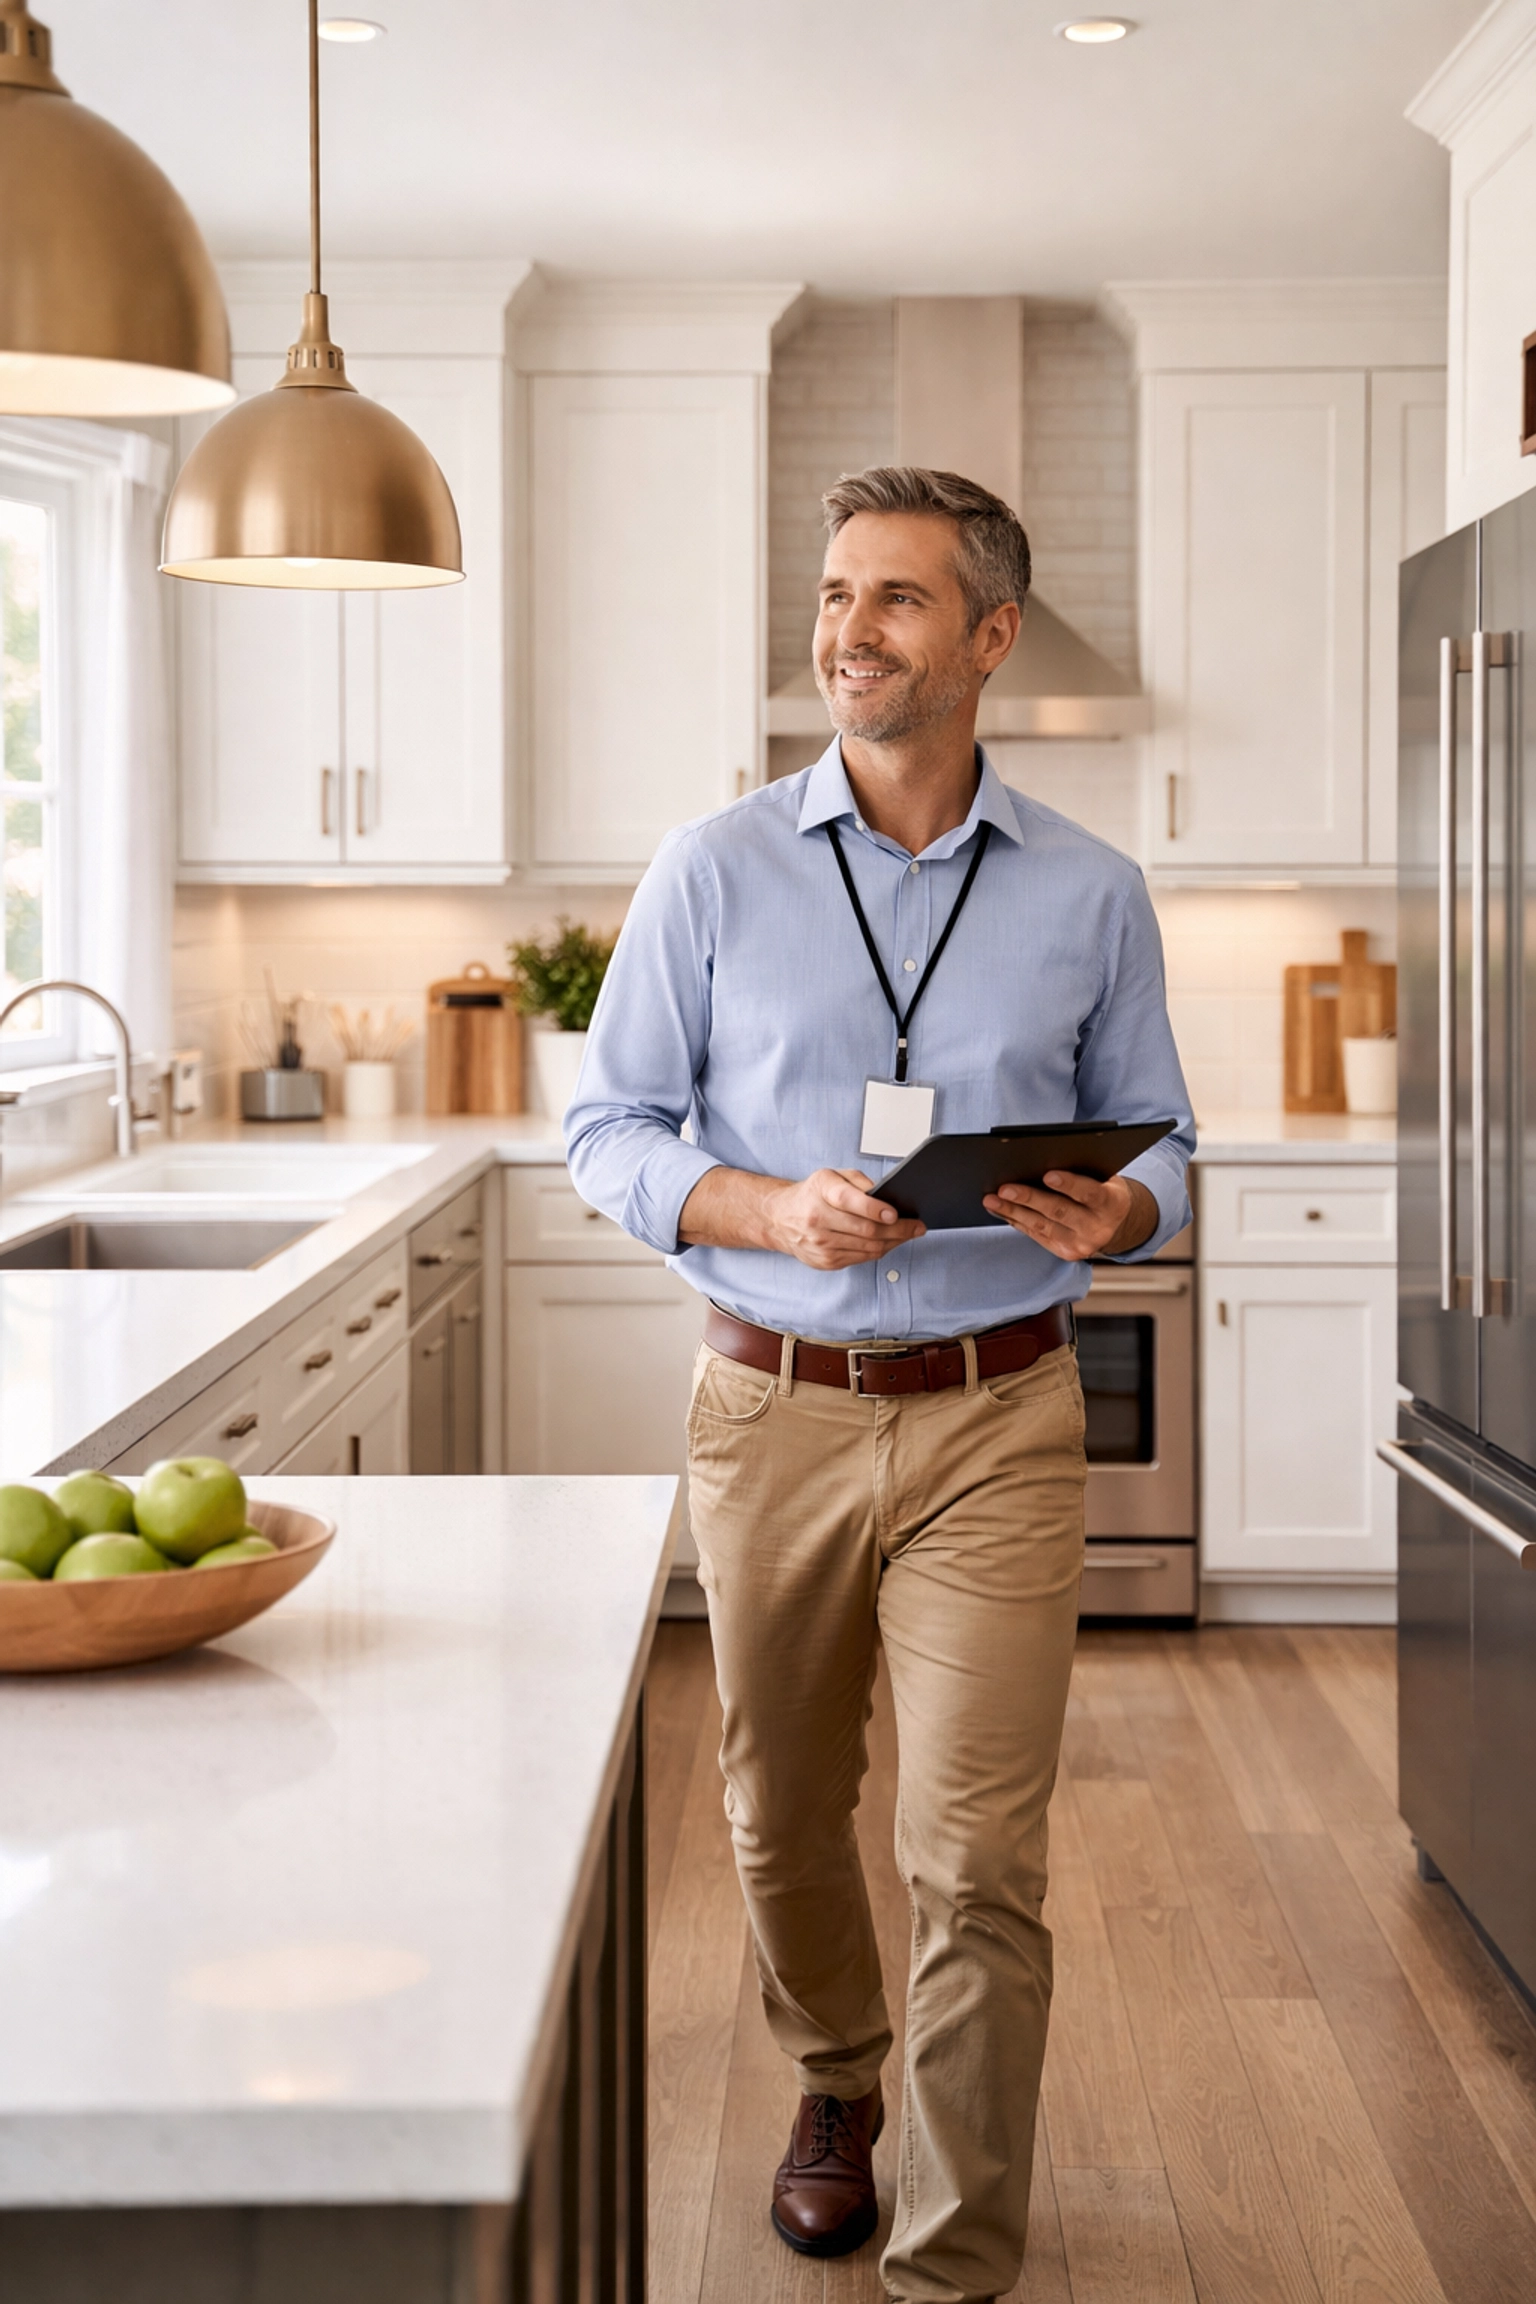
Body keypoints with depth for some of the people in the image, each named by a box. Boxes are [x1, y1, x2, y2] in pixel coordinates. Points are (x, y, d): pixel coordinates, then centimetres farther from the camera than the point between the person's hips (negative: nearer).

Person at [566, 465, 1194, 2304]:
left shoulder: (1090, 897, 3)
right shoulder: (714, 871, 1)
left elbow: (1157, 1144, 10)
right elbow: (609, 1133, 2)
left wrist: (1113, 1215, -14)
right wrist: (772, 1213, -16)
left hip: (994, 1417, -1)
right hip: (771, 1409, 1)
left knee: (977, 1861, -6)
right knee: (782, 1811, 15)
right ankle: (835, 2080, 45)